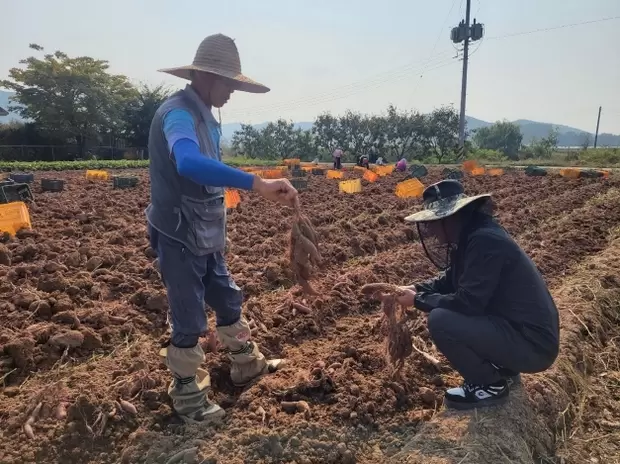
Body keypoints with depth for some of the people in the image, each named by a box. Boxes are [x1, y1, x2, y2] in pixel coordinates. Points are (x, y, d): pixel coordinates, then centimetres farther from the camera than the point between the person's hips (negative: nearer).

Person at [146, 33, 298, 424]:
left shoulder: (204, 117, 10)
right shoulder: (179, 113, -21)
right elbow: (189, 163, -44)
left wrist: (217, 231, 21)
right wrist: (258, 183, -49)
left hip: (205, 238, 9)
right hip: (178, 238, -9)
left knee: (228, 300, 21)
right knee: (190, 320, 3)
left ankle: (247, 365, 42)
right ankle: (188, 398, 25)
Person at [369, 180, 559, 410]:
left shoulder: (485, 240, -24)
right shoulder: (471, 234, 6)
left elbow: (467, 303, -26)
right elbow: (449, 281, 17)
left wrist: (418, 300, -13)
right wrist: (415, 289, 1)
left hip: (533, 342, -10)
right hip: (514, 325, 10)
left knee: (440, 320, -23)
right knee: (445, 310, 15)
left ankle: (491, 384, -1)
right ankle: (502, 368, 17)